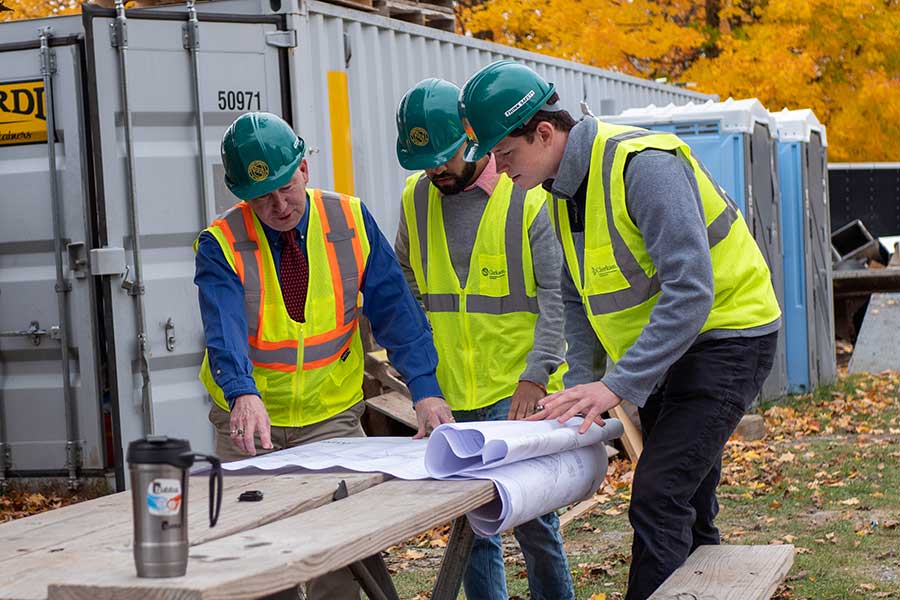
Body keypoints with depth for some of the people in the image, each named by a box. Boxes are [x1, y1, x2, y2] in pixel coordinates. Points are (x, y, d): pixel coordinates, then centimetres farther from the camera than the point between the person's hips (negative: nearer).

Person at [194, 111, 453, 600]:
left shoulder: (352, 222, -6)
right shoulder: (221, 247, -13)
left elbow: (394, 308, -8)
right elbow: (224, 331, -29)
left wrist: (424, 387, -21)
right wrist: (244, 396, -48)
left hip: (332, 417, 1)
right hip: (250, 417, -1)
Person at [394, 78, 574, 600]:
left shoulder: (528, 195, -8)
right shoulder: (417, 197, 8)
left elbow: (557, 292, -9)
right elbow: (405, 279, 21)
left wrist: (535, 375, -18)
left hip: (520, 389, -5)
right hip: (450, 392, 5)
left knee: (530, 515, -7)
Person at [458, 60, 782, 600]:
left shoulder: (643, 164, -25)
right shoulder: (564, 187, 4)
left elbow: (690, 291, -31)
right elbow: (577, 298, 14)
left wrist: (617, 385, -32)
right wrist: (582, 383, 0)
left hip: (726, 338, -9)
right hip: (666, 347, 9)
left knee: (658, 500, -17)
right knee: (684, 506, 13)